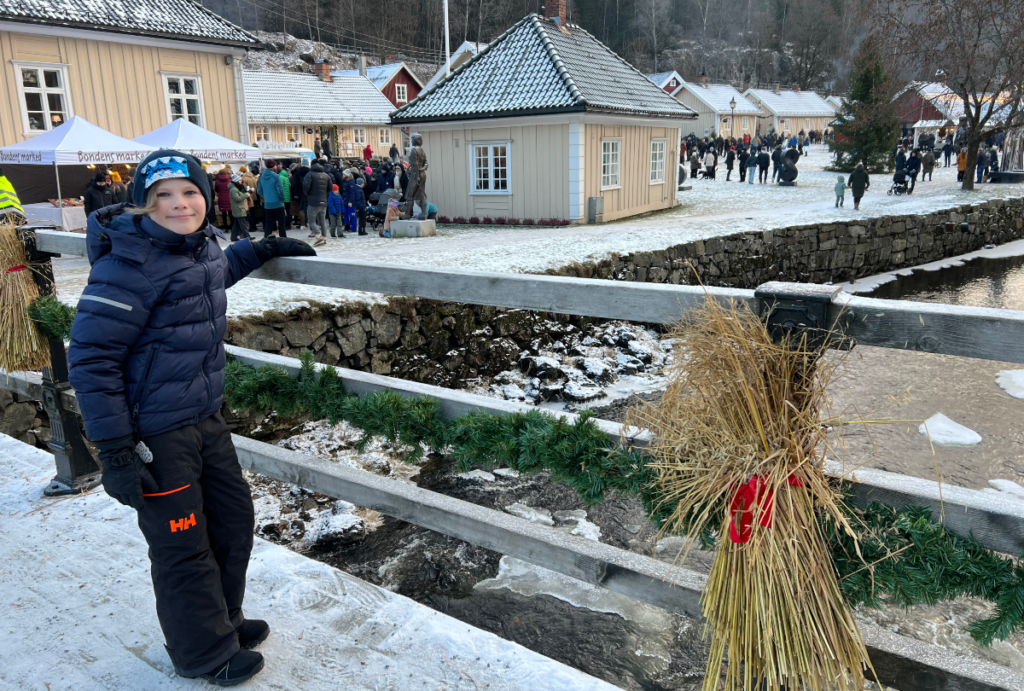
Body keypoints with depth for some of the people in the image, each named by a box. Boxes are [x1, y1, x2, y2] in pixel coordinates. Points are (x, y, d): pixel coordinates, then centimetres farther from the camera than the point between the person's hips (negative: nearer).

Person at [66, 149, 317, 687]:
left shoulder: (202, 245, 4)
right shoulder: (129, 264, -21)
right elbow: (91, 359, -20)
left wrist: (264, 249, 23)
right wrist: (115, 451, -21)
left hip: (206, 419, 8)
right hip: (154, 435, -8)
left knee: (234, 520, 19)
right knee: (184, 547, 7)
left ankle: (223, 619, 43)